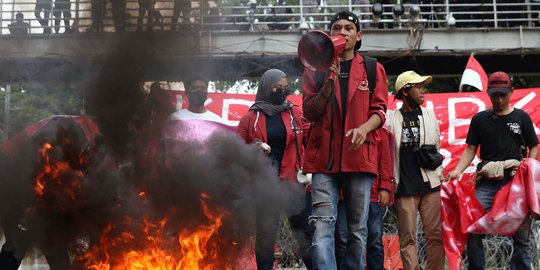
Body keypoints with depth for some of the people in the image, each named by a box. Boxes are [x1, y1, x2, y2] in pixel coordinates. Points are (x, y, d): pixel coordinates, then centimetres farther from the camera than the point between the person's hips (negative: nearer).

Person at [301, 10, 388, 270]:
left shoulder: (373, 69, 12)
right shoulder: (316, 68, 12)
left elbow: (379, 111, 7)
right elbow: (309, 113, 6)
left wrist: (364, 128, -14)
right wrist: (329, 82, -9)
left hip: (359, 156, 0)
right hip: (325, 157, 0)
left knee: (358, 231, 4)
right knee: (322, 229, -11)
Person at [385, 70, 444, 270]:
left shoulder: (429, 115, 13)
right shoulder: (391, 118, 4)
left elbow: (437, 148, 17)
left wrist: (439, 175, 10)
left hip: (430, 184, 2)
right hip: (404, 186, -2)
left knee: (435, 235, -1)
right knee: (408, 237, 0)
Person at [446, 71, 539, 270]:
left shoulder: (521, 117, 10)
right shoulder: (480, 119, 11)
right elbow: (471, 149, 9)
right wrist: (457, 171, -6)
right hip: (486, 183, 0)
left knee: (522, 234, 2)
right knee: (473, 230, -9)